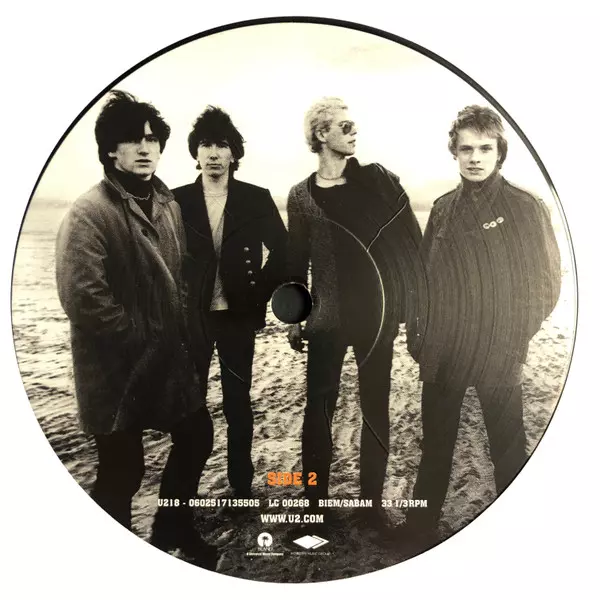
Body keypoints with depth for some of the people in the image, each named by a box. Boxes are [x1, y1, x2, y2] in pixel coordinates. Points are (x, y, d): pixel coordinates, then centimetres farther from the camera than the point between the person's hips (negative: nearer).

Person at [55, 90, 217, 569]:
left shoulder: (168, 204, 7)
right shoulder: (89, 213, -16)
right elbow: (83, 298, -24)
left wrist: (178, 336, 5)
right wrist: (141, 342, -17)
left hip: (169, 358, 8)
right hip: (118, 368, -7)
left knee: (196, 437, 19)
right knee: (122, 471, 4)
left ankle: (172, 527, 43)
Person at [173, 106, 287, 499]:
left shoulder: (257, 199, -1)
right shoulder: (177, 200, 0)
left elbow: (283, 250, 4)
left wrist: (261, 293, -2)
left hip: (238, 315, 0)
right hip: (190, 316, 1)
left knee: (238, 403, 8)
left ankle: (242, 486, 23)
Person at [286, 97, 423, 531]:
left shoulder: (379, 180, 3)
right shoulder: (302, 197, 4)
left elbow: (410, 241, 1)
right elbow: (297, 264, 8)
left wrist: (417, 299, -4)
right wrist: (295, 320, 6)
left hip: (377, 315, 1)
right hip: (328, 319, 0)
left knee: (376, 410, 9)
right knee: (319, 410, 4)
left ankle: (373, 504, 24)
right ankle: (315, 503, 21)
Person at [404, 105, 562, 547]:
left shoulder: (526, 208, -6)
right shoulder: (443, 209, 6)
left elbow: (548, 281, -4)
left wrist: (515, 337, -7)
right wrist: (417, 334, 7)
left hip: (500, 358, -4)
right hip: (442, 352, 4)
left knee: (508, 448, 9)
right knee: (436, 444, 16)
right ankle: (421, 527, 33)